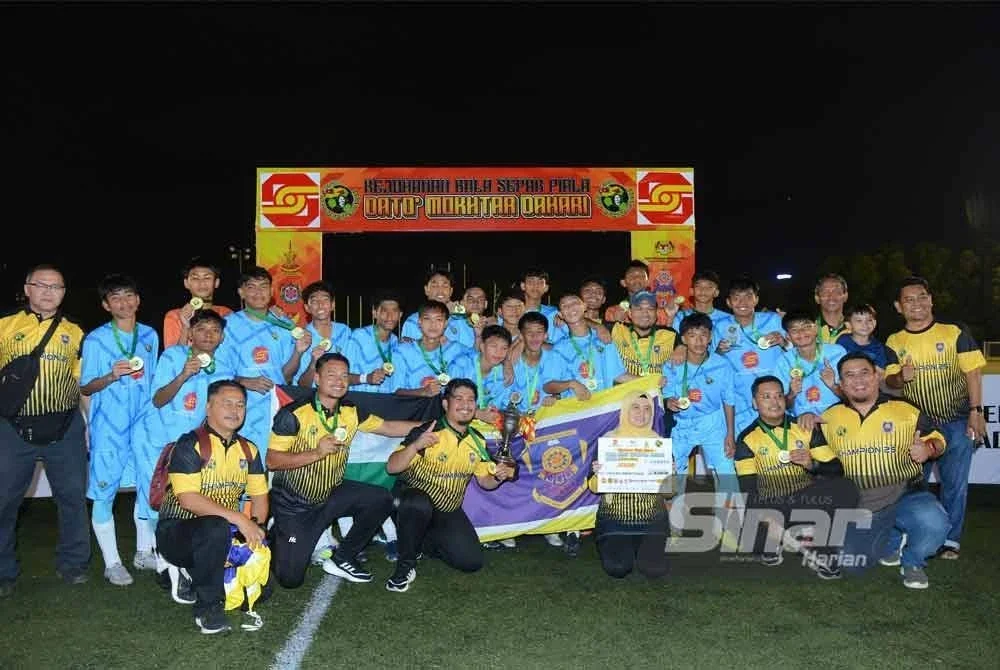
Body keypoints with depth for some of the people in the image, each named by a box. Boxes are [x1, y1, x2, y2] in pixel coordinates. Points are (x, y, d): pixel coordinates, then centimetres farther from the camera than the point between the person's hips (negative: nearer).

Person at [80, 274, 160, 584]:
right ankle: (112, 563, 12)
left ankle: (144, 552, 24)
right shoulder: (95, 339, -4)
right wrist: (112, 376, -19)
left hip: (144, 423, 4)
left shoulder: (150, 335, 7)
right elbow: (85, 388, -1)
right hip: (108, 427, -4)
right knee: (104, 492, 0)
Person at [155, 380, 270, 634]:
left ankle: (197, 574, 19)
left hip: (223, 532, 6)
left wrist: (255, 526, -13)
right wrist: (238, 518, -27)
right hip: (177, 531, -6)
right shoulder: (190, 444, -12)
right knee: (216, 528, -38)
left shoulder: (248, 450, 8)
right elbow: (188, 500, -22)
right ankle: (207, 607, -18)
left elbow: (260, 496, 8)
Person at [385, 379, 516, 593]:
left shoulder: (477, 441, -1)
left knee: (472, 561, -7)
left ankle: (421, 542, 18)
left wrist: (498, 477, -14)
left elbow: (484, 481, 9)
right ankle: (405, 565, -15)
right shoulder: (427, 432, -18)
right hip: (414, 496, -5)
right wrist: (415, 446, -39)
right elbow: (391, 467, -22)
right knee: (419, 505, -40)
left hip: (449, 510, 5)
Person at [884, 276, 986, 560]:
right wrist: (901, 377, -21)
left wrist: (976, 411, -10)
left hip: (957, 422, -2)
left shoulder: (955, 333, -4)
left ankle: (950, 540, 15)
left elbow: (973, 372, -4)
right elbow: (889, 381, 2)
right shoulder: (894, 342, 2)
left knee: (954, 483, 3)